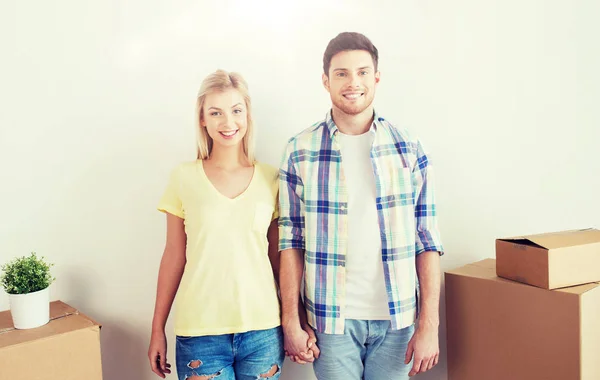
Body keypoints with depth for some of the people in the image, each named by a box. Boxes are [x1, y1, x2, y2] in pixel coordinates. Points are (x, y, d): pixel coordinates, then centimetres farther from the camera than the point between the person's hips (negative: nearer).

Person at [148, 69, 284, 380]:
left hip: (262, 330, 1)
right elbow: (174, 256, 3)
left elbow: (278, 255, 7)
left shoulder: (270, 179, 1)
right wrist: (157, 330, 6)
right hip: (200, 332, -1)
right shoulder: (184, 178, -2)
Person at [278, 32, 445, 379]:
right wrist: (292, 322, -2)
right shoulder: (300, 152, -2)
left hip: (397, 316, 1)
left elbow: (427, 242, -2)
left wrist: (428, 325, -6)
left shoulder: (409, 149, -1)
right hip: (331, 318, 0)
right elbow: (291, 241, 0)